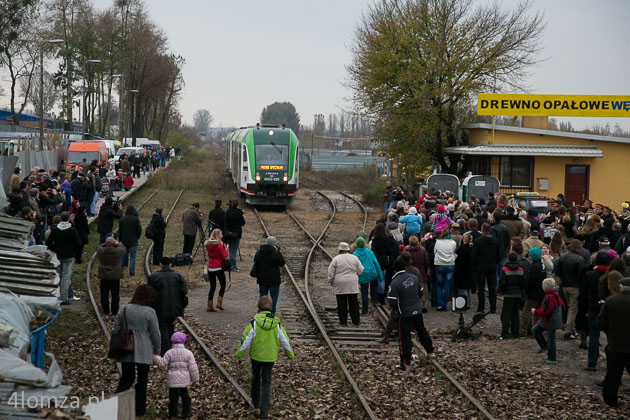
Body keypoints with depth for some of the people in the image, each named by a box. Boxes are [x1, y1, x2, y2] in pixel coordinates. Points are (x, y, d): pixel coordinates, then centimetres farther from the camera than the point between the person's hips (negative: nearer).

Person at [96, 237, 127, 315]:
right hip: (115, 276, -1)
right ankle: (114, 311, 15)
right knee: (115, 294, 10)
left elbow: (99, 247, 8)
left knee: (104, 294, 11)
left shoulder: (101, 251, -16)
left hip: (104, 276, 1)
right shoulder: (118, 251, -18)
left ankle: (106, 311, 15)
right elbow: (124, 249, 2)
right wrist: (118, 243, 9)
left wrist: (106, 244, 7)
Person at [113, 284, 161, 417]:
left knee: (126, 378, 15)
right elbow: (155, 334, -7)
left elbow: (115, 330, 4)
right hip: (143, 351, -3)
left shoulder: (124, 310, 0)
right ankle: (139, 409, 18)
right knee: (142, 379, 12)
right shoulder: (149, 312, -11)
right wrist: (157, 350, 8)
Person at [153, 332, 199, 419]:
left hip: (172, 380, -1)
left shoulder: (169, 353, -6)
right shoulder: (188, 353, -5)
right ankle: (186, 413, 16)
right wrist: (195, 378, 5)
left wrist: (155, 357, 6)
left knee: (173, 396, 6)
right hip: (184, 380, 1)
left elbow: (161, 363, -8)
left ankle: (173, 413, 6)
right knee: (185, 396, 13)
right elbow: (192, 367, -5)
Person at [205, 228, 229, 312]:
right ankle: (219, 303, 1)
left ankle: (210, 306, 7)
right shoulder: (219, 245, -15)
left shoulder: (208, 244, 5)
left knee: (212, 287, 10)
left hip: (210, 267, 6)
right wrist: (226, 249, 4)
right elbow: (223, 256, -13)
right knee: (223, 285, 11)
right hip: (218, 267, -6)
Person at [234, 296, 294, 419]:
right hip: (270, 357, 1)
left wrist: (238, 354, -1)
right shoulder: (277, 323, -8)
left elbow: (245, 340, -13)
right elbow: (285, 341, 0)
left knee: (256, 378, 22)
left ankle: (256, 403, 35)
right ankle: (264, 410, 1)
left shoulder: (254, 322, -16)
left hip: (256, 355, -1)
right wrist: (290, 354, 16)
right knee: (266, 382, 8)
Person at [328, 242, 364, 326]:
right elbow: (360, 271, 3)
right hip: (352, 286, 2)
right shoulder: (355, 258, 0)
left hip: (339, 286, -2)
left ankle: (343, 321, 4)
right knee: (353, 303, 10)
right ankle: (356, 320, 14)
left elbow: (331, 273, -5)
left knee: (341, 304, 3)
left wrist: (331, 281, 11)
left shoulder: (336, 259, -6)